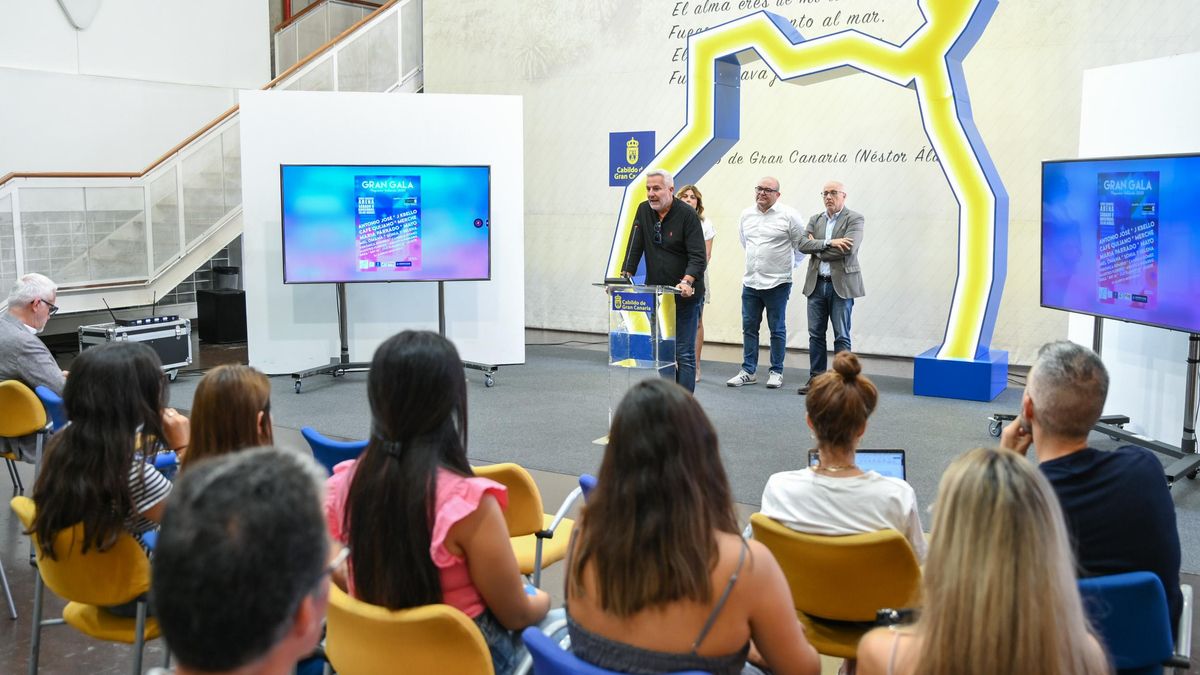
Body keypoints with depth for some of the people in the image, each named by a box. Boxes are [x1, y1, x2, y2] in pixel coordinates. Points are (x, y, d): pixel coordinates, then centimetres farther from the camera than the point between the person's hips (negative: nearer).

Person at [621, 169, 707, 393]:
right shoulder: (644, 210, 4)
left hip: (684, 294, -5)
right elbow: (635, 248, 3)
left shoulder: (687, 215, -12)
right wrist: (625, 277, -8)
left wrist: (686, 282, -33)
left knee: (684, 353, 0)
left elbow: (698, 257, -18)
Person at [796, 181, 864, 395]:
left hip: (841, 284, -5)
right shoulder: (815, 220, 12)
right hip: (816, 284, 5)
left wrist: (817, 249, -7)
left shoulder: (854, 219, -3)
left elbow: (848, 249, -18)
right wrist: (829, 243, -16)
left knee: (841, 336, 1)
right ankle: (816, 378, 16)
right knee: (815, 335, 8)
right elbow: (803, 245, -2)